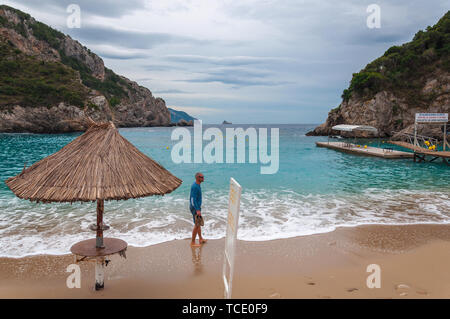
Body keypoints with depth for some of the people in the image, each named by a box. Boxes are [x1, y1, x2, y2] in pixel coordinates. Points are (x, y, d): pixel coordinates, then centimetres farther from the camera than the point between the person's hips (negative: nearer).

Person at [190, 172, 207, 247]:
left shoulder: (197, 185, 7)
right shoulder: (195, 187, -24)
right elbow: (193, 199, -26)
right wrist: (197, 210, -28)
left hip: (196, 206, 10)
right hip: (195, 208, -10)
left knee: (198, 223, 20)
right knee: (197, 225, -2)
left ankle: (200, 239, 33)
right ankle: (193, 242, 7)